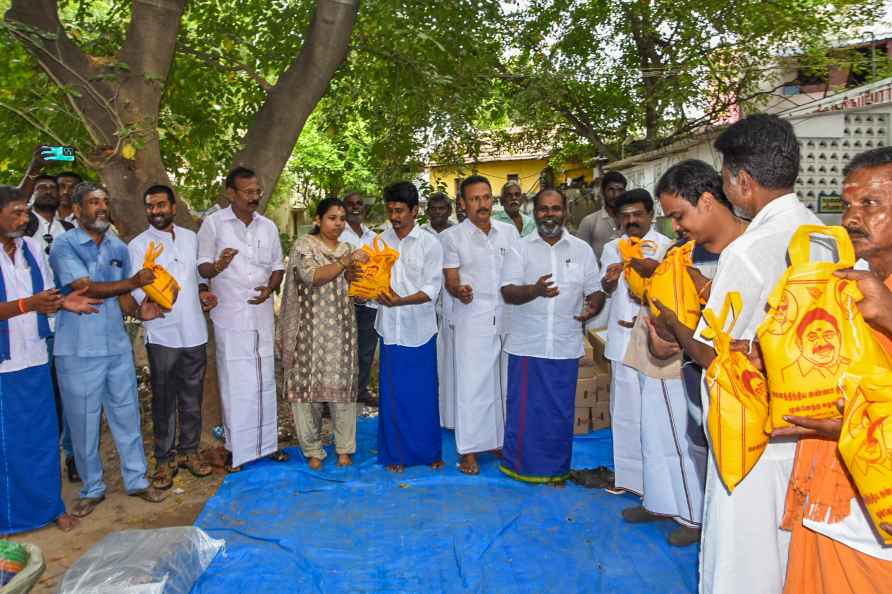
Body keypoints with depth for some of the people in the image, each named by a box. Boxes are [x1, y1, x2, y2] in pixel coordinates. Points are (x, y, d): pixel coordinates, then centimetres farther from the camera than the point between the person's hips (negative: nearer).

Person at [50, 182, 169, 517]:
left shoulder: (118, 248, 9)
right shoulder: (64, 246, -8)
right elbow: (86, 288, -19)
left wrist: (139, 312, -9)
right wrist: (134, 281, -27)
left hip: (117, 346, 5)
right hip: (78, 350, -4)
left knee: (127, 416, 11)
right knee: (83, 423, 8)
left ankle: (137, 481, 25)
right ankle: (92, 489, 24)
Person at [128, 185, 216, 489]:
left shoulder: (190, 237, 9)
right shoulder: (138, 244, -4)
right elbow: (136, 286, -13)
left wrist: (202, 291, 0)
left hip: (194, 332, 4)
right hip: (162, 334, -4)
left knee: (192, 396, 12)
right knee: (163, 399, 6)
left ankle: (189, 450, 27)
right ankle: (165, 459, 18)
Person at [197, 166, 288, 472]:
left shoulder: (268, 226, 8)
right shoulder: (213, 223, -4)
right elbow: (201, 267, -3)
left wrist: (270, 288, -6)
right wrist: (218, 266, -26)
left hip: (263, 313, 4)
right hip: (230, 315, -4)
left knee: (265, 379, 11)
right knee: (235, 382, -1)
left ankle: (266, 441, 23)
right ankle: (236, 448, 12)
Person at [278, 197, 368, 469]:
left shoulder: (348, 248, 13)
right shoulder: (304, 245, 0)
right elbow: (310, 275, -17)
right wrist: (345, 262, -20)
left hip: (341, 330, 3)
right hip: (311, 329, -3)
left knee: (342, 385, 3)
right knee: (308, 384, 1)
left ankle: (345, 448, 16)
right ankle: (312, 449, 16)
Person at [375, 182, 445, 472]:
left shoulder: (430, 243, -5)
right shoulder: (381, 241, 5)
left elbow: (432, 288, -10)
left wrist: (401, 301, -24)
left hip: (419, 329, -2)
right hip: (390, 328, 2)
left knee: (424, 393, 6)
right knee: (393, 394, 7)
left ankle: (430, 450, 23)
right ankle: (396, 452, 21)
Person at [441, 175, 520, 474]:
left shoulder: (509, 231, 7)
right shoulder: (451, 236, -2)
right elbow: (451, 281, -5)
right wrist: (459, 290, -27)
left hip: (508, 317, 4)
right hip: (472, 319, -3)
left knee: (504, 381, 11)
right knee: (471, 383, 0)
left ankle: (500, 439, 25)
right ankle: (469, 449, 11)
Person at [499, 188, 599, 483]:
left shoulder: (582, 249, 8)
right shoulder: (520, 248, 2)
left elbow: (594, 291, 11)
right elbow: (508, 292, -7)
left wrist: (591, 308, -12)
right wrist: (535, 290, -28)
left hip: (565, 346, 2)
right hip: (526, 344, -1)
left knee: (560, 411, 10)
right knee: (523, 408, 5)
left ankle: (556, 468, 25)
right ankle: (520, 465, 22)